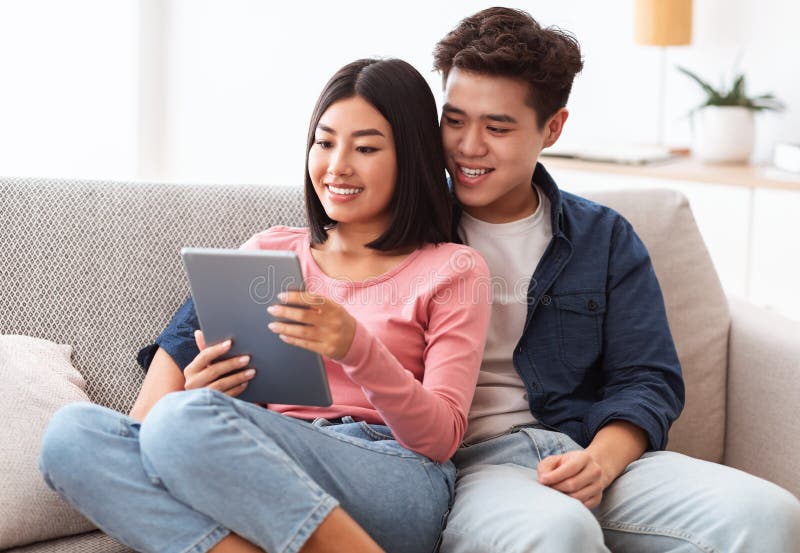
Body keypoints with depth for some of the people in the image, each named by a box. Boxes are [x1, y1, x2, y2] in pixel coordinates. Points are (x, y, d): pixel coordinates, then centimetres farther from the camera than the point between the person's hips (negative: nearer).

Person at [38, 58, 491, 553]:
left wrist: (357, 348, -19)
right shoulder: (267, 251, 22)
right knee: (72, 431, -24)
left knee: (183, 419, -32)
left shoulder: (453, 270, 11)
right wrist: (194, 389, -10)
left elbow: (442, 437, 0)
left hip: (396, 481, -4)